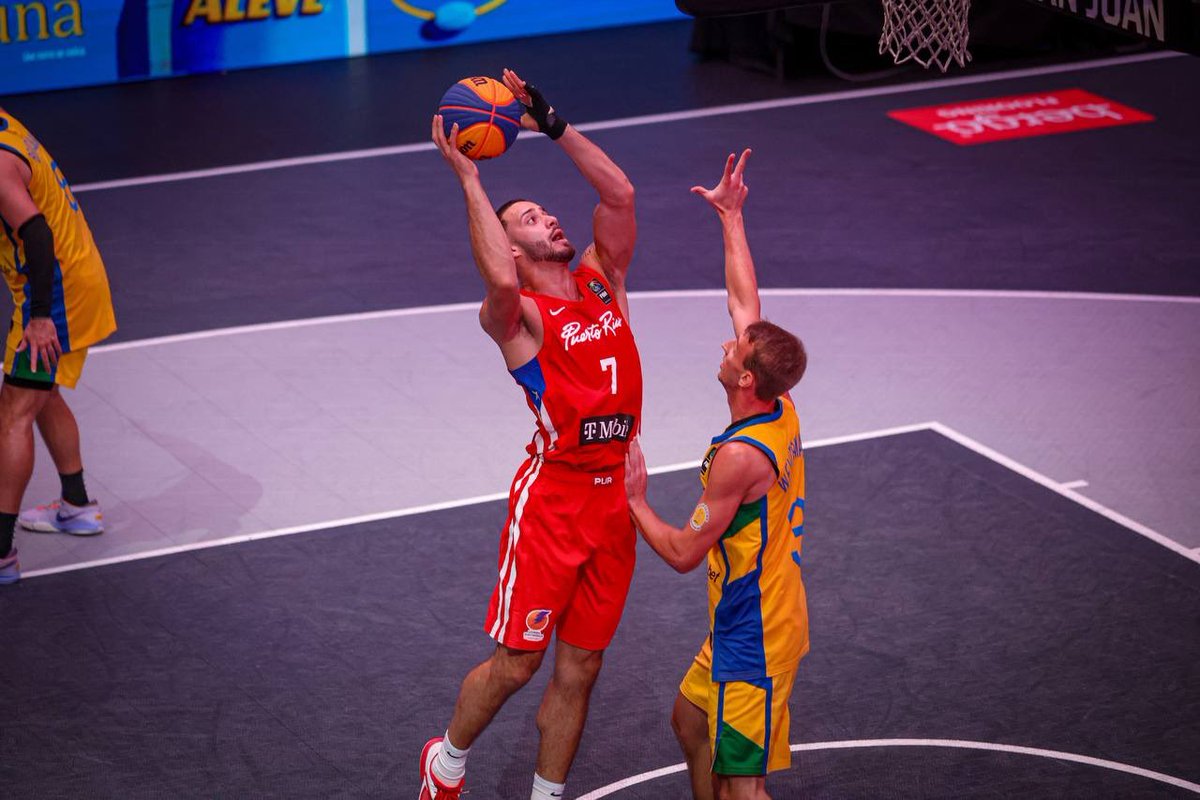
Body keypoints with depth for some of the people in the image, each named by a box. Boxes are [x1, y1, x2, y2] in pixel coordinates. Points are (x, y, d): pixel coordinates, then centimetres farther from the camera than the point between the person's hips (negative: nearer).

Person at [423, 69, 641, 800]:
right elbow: (501, 280, -32)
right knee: (516, 662, 2)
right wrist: (468, 178, -26)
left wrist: (554, 124, -3)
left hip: (615, 495, 6)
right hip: (554, 497, -5)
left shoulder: (602, 282, 10)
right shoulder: (515, 315, -9)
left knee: (580, 668, 11)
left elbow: (620, 194, 2)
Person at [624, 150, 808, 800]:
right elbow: (744, 299, 8)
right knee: (690, 720, 26)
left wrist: (633, 500, -7)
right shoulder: (781, 410, -4)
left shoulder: (739, 457, -28)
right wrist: (731, 216, 13)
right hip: (751, 618, 10)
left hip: (754, 636, -10)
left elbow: (684, 553, -21)